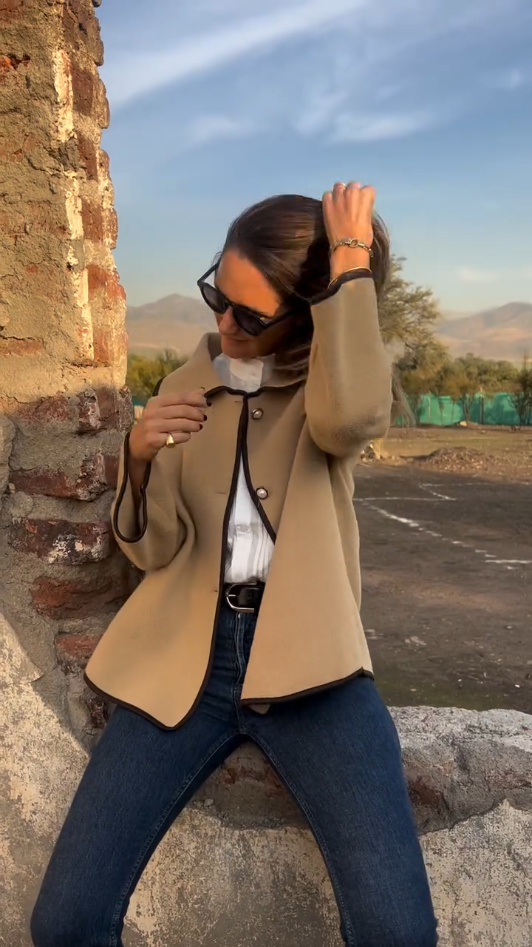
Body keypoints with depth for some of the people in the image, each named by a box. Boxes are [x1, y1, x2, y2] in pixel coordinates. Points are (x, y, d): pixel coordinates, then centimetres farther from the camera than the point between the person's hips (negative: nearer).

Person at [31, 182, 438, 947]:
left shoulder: (341, 377, 5)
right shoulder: (188, 385, 12)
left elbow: (350, 417, -22)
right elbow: (154, 548, 7)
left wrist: (351, 266, -12)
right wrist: (140, 458, -12)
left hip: (303, 655, -2)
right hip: (186, 657, 3)